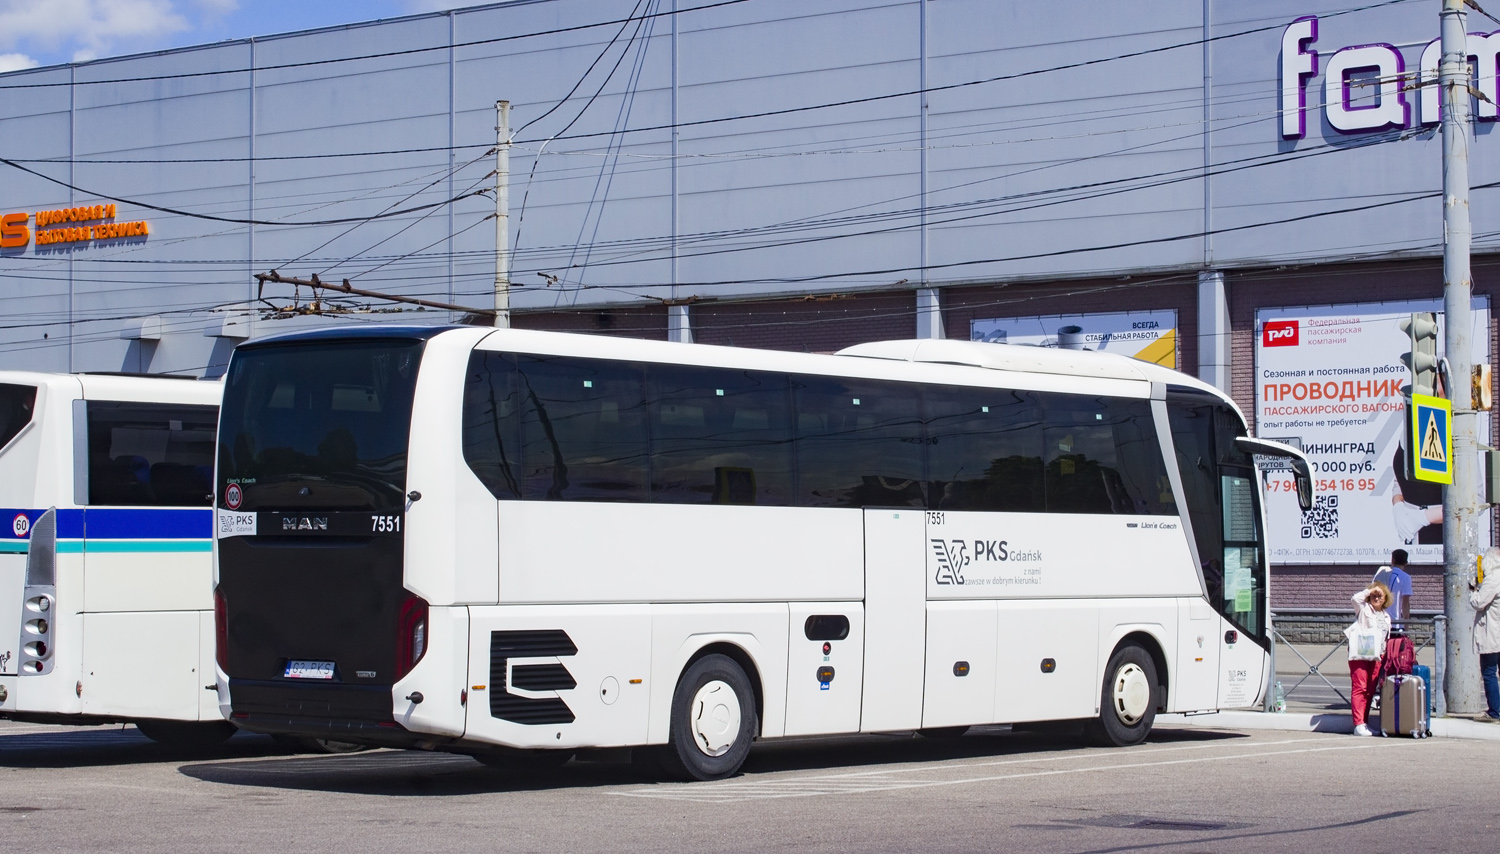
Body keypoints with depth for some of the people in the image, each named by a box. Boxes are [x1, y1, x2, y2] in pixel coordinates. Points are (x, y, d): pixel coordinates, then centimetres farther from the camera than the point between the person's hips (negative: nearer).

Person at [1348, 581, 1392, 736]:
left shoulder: (1386, 617, 19)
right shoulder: (1364, 609, 3)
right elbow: (1356, 598, -17)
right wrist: (1370, 590, -8)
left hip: (1375, 657, 6)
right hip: (1359, 655, -6)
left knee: (1370, 690, 7)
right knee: (1359, 688, -10)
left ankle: (1364, 723, 13)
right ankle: (1358, 724, -13)